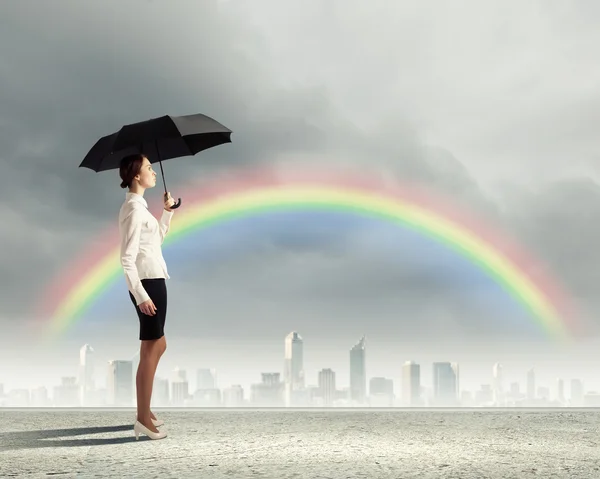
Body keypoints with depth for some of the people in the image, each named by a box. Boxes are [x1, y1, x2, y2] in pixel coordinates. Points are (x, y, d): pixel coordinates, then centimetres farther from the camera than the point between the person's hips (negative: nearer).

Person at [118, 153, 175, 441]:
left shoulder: (139, 206, 15)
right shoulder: (134, 209, -15)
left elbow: (158, 237, 28)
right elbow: (127, 259, -21)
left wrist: (168, 211, 17)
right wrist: (141, 295, -26)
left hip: (154, 281, 11)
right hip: (147, 283, -11)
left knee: (158, 345, 17)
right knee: (150, 350, -6)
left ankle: (145, 412, 26)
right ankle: (143, 419, -1)